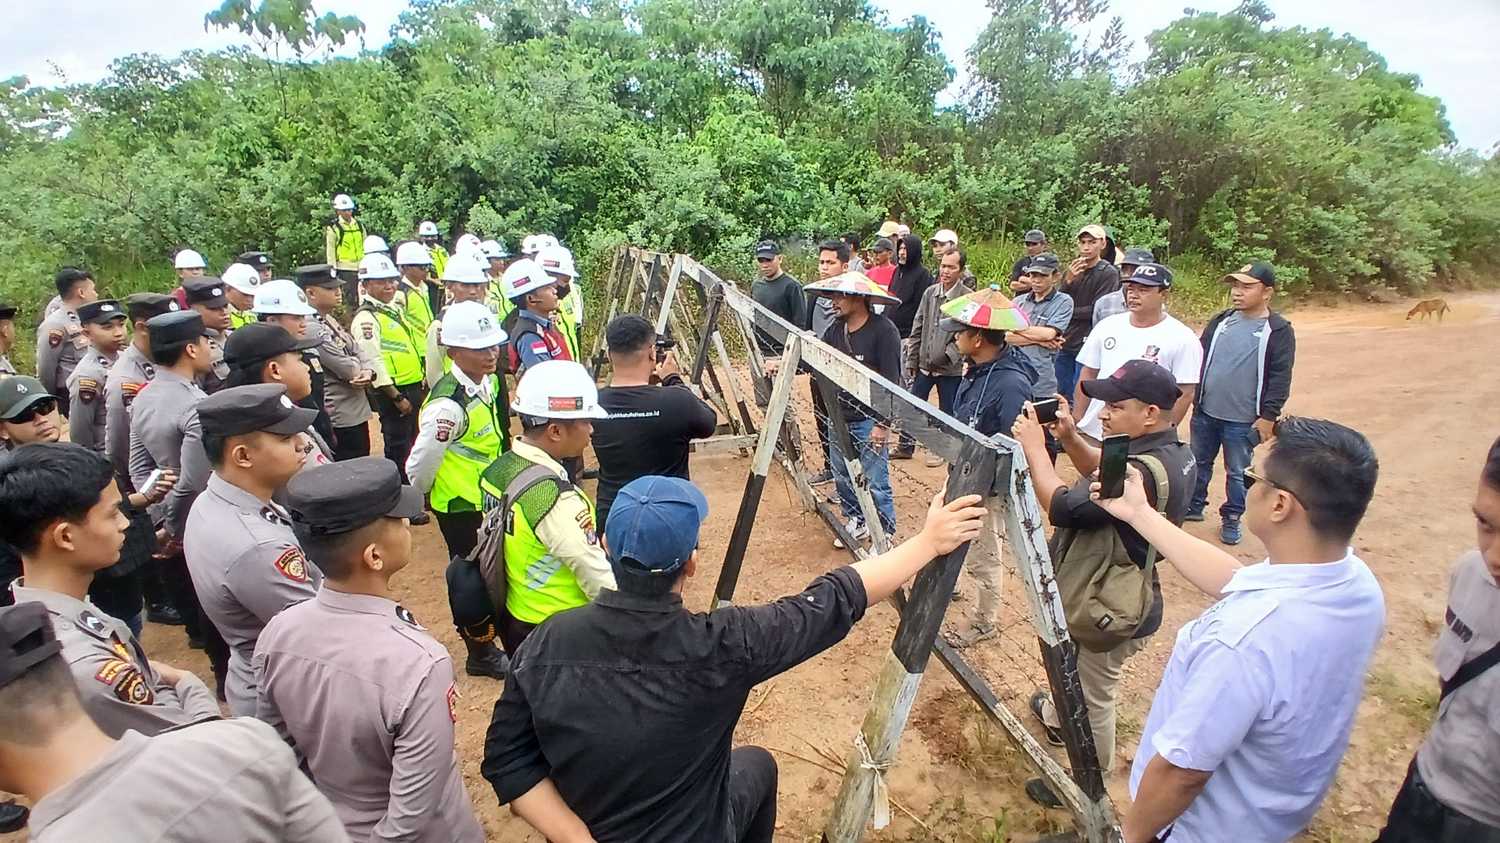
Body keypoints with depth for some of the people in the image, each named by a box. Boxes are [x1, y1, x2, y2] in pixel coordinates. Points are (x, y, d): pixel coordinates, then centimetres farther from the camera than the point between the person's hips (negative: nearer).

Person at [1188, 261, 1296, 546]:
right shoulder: (1220, 321, 5)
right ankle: (1194, 507, 34)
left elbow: (1280, 377, -10)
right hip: (1205, 412, 5)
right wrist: (1193, 396, 9)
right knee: (1199, 462, 17)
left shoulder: (1278, 330, -9)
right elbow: (1199, 359, 12)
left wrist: (1268, 416, -13)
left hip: (1244, 421, -4)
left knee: (1238, 473, 9)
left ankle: (1231, 519, 25)